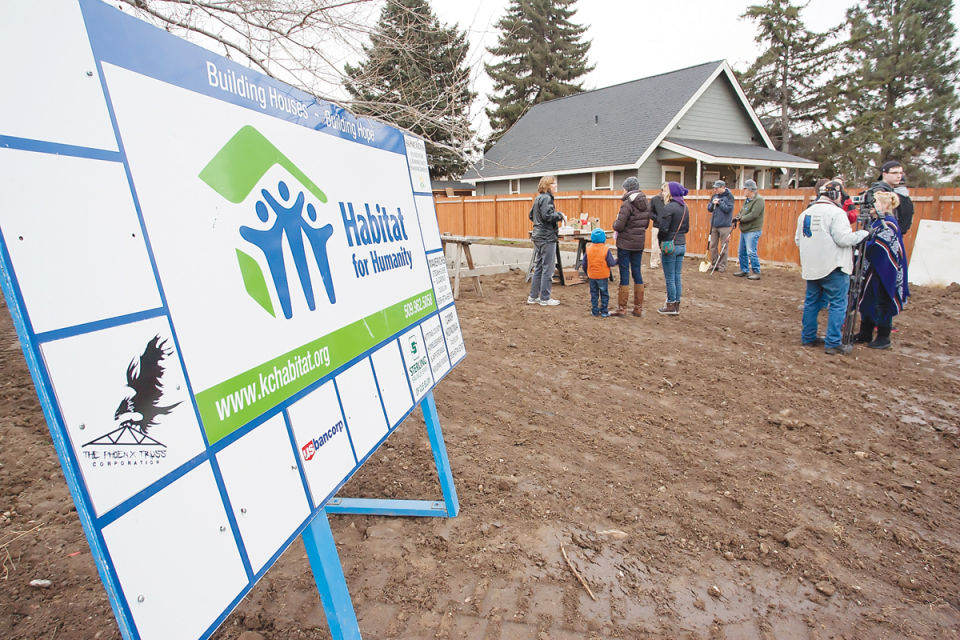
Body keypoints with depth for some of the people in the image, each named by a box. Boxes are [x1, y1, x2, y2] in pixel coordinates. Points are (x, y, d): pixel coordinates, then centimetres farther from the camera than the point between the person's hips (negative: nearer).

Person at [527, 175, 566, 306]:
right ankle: (545, 299, 4)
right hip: (547, 238, -9)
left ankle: (533, 297, 19)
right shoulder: (546, 198, -13)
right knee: (548, 269, -2)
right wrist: (560, 215, -10)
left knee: (538, 268, 14)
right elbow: (547, 215, -23)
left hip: (538, 237, 10)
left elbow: (531, 215, 20)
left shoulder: (538, 199, 14)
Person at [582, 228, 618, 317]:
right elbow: (611, 263, -12)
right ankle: (604, 312, 11)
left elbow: (584, 264, 2)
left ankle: (595, 311, 16)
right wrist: (617, 259, 8)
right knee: (604, 294, 8)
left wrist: (587, 273, 18)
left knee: (594, 294, 13)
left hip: (592, 276, 3)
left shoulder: (588, 249, -2)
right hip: (603, 276, -3)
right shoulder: (606, 250, -12)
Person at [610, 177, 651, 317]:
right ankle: (639, 308, 17)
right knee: (637, 273, 12)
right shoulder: (645, 204, 7)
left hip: (625, 243, -7)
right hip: (639, 243, 7)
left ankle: (622, 308, 6)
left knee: (624, 274, -1)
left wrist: (615, 222, 2)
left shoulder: (627, 204, -15)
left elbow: (618, 226, -18)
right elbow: (646, 224, 15)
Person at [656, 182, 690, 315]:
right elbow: (686, 228, 16)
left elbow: (663, 229, -19)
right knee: (677, 277, 13)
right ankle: (676, 306, 19)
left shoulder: (669, 208, -16)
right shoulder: (685, 207, 10)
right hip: (682, 245, 8)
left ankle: (671, 306, 10)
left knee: (670, 278, 2)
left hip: (670, 246, -8)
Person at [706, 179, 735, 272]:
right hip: (714, 225, 6)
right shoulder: (715, 196, 11)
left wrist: (719, 202, -11)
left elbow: (727, 209, -13)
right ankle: (714, 264, 18)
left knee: (723, 247, 0)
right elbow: (709, 209, 12)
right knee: (713, 245, 8)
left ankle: (722, 266, 6)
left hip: (724, 225, -6)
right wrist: (713, 203, -7)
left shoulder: (729, 196, -5)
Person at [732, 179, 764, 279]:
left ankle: (756, 272, -3)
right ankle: (744, 270, 24)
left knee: (751, 252, -11)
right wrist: (737, 217, -1)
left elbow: (753, 215, -22)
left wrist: (741, 219, -13)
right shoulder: (747, 200, 14)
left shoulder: (758, 200, -14)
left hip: (753, 231, -9)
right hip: (744, 231, 9)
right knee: (742, 252, 14)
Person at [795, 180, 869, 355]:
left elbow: (798, 240, 15)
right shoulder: (836, 212, -11)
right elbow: (843, 239, -18)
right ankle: (833, 343, -1)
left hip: (810, 267, 7)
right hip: (833, 267, -7)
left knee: (811, 302, 15)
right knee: (837, 304, -1)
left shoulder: (805, 213, 11)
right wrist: (862, 234, -2)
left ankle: (808, 337, 21)